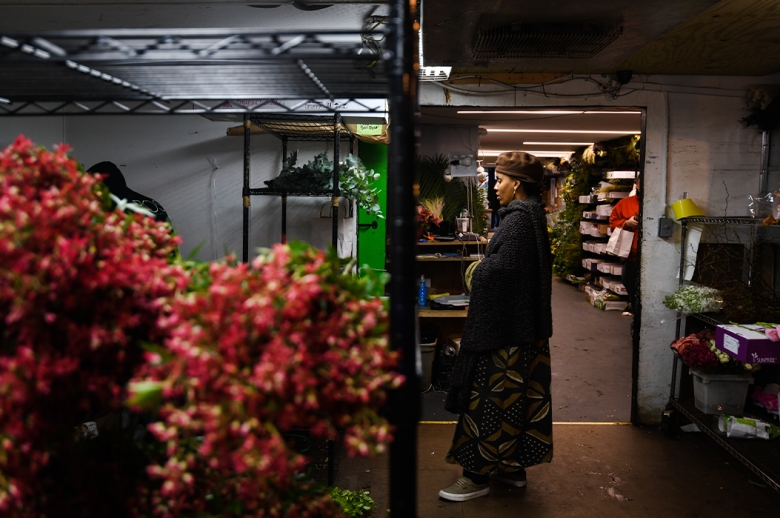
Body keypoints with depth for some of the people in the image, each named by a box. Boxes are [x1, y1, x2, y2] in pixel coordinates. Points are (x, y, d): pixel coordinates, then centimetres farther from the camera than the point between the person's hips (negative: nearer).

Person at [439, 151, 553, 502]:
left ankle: (479, 475, 8)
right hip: (527, 325, 10)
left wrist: (479, 272, -5)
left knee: (492, 397, -2)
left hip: (507, 326, -10)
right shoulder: (532, 215, 12)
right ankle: (515, 466, 27)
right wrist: (485, 269, 5)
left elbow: (501, 269, -25)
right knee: (520, 395, 15)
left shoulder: (518, 219, -18)